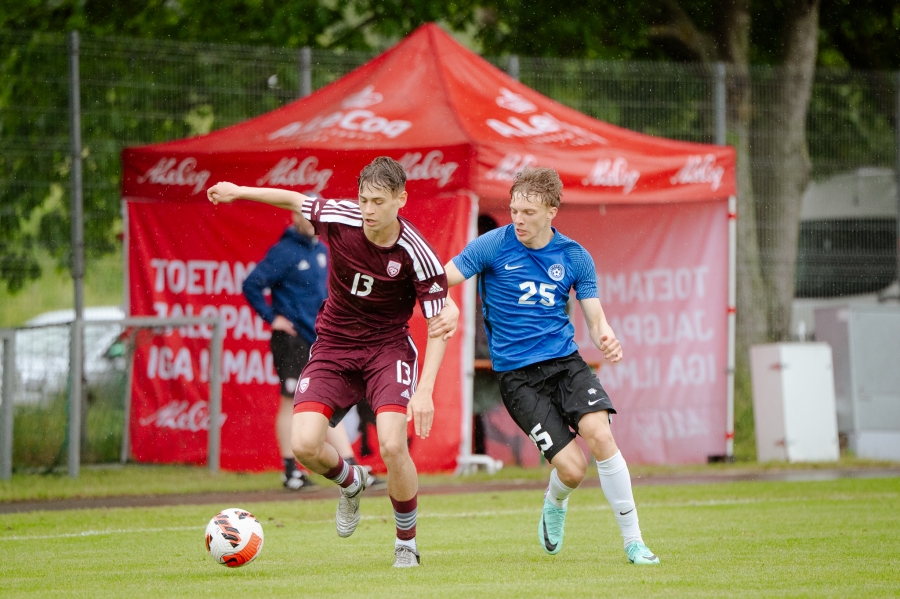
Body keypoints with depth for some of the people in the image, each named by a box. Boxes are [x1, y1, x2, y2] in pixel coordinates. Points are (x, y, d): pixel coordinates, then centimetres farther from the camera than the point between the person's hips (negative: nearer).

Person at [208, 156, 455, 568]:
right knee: (304, 445, -16)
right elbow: (295, 201, 8)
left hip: (388, 348, -3)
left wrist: (425, 390, -21)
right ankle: (350, 483, 21)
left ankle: (407, 542, 1)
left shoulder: (416, 255, -20)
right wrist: (239, 192, 15)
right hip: (334, 346, 3)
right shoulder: (339, 219, -14)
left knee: (392, 445, -24)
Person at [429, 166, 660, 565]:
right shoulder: (494, 246, -5)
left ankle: (633, 540, -11)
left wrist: (606, 338, -19)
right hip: (517, 375, -2)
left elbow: (596, 319, 5)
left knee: (599, 435, -24)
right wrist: (442, 312, -29)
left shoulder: (574, 256, 3)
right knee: (572, 468, -14)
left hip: (565, 361, 2)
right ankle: (555, 505, 26)